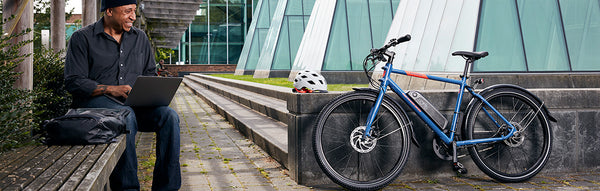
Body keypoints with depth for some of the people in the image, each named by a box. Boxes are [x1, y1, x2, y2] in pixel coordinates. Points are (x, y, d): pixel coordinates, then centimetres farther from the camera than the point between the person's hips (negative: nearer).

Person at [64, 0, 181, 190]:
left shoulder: (140, 37, 16)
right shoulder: (82, 38, 2)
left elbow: (150, 74, 21)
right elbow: (73, 82, -6)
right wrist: (111, 89, -18)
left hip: (134, 103, 5)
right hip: (95, 100, -4)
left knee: (169, 116, -24)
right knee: (125, 115, -37)